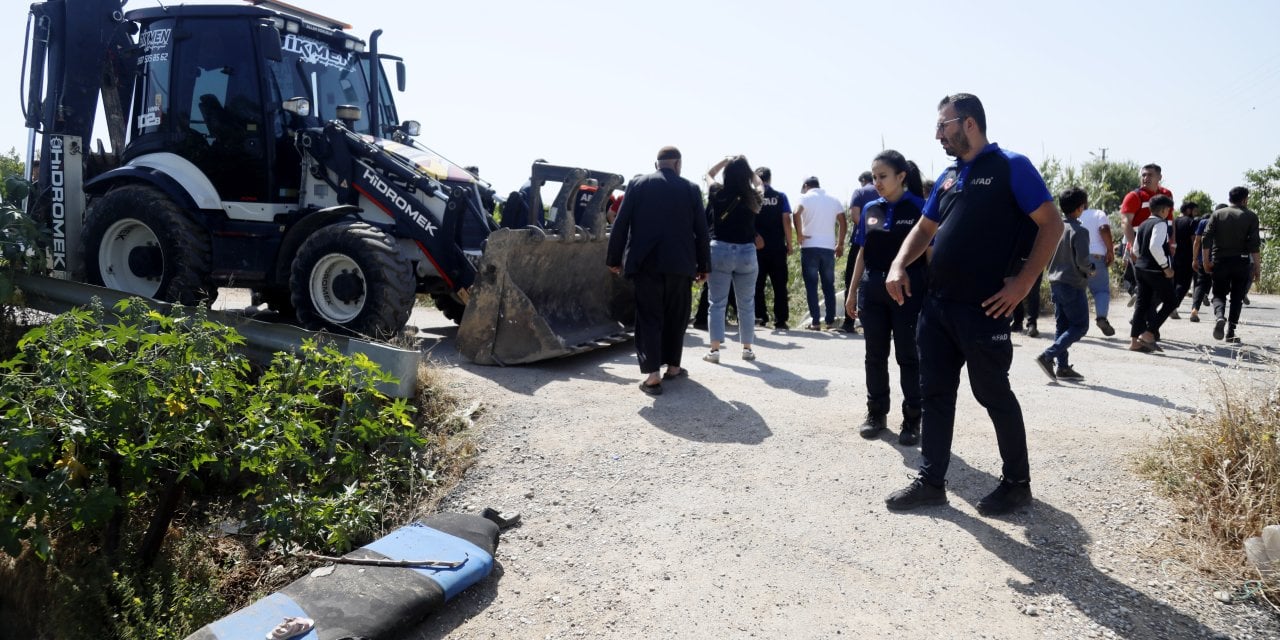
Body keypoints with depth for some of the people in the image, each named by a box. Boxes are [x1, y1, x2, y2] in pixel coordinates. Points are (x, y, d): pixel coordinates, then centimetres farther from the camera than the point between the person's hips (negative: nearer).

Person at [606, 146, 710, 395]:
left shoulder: (637, 184, 3)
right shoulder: (691, 189, 4)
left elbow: (620, 224, 0)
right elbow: (701, 231, 4)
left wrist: (614, 259, 7)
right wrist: (703, 265, 13)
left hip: (645, 262, 0)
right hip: (679, 263, 0)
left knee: (649, 318, 1)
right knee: (676, 316, 14)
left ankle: (651, 374, -7)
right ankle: (673, 367, 22)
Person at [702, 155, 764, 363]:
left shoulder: (717, 194, -3)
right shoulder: (753, 197, -2)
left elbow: (709, 174, 18)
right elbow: (757, 182, 23)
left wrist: (727, 160, 21)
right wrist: (744, 164, 23)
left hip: (720, 251, -1)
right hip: (747, 252, 1)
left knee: (717, 303, 3)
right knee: (746, 304, 11)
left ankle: (714, 350, 0)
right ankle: (747, 348, 18)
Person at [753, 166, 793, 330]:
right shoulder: (780, 197, 2)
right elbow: (786, 220, -3)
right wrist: (789, 244, 3)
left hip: (757, 247, 0)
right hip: (777, 247, 0)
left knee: (757, 284, 8)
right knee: (779, 285, 5)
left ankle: (760, 317, 4)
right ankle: (781, 319, 3)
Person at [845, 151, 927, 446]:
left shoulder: (919, 208, -5)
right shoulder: (869, 209, 8)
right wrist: (852, 292, 11)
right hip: (872, 290, 5)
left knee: (908, 356, 3)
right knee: (875, 355, 11)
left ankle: (912, 420, 13)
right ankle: (876, 413, 23)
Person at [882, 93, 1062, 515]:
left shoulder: (1011, 167, -6)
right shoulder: (948, 177, 16)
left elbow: (1051, 224, -9)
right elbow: (925, 229, 22)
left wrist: (1023, 282, -16)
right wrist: (899, 266, 4)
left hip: (983, 308, -7)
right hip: (937, 304, 7)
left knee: (993, 394, 3)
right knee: (935, 393, 9)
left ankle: (1018, 483, 20)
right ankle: (931, 481, 18)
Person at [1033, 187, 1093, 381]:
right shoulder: (1079, 231, -15)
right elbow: (1082, 260, -20)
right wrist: (1090, 270, -1)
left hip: (1055, 283, 8)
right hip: (1073, 285, -7)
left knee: (1062, 326, 12)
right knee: (1080, 326, 0)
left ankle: (1063, 367, 13)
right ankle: (1048, 356, -13)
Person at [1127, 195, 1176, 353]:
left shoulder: (1143, 225, 13)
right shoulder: (1160, 224, -13)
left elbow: (1136, 249, 18)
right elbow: (1155, 247, -25)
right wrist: (1166, 267, -19)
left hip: (1140, 268, 8)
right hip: (1156, 270, -8)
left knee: (1142, 303, 10)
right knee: (1169, 302, 3)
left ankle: (1134, 340, 8)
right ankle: (1149, 334, -5)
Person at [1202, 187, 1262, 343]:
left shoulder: (1217, 214, 4)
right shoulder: (1250, 216, 0)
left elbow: (1206, 239, -3)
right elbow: (1254, 244, -7)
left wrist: (1206, 261, 2)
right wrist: (1257, 266, -2)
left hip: (1220, 261, 1)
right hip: (1241, 262, -1)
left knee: (1219, 294, 10)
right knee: (1236, 298, 9)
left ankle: (1219, 316, -21)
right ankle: (1231, 332, 6)